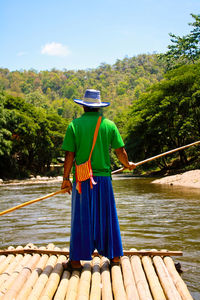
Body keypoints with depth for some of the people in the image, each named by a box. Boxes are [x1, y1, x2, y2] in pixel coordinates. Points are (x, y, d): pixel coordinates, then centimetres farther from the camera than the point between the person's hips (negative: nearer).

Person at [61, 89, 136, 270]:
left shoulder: (74, 125, -2)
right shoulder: (109, 125, 2)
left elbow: (69, 155, -4)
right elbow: (120, 151, 3)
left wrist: (66, 178, 5)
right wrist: (128, 165, 23)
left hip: (82, 179, -1)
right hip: (103, 178, 1)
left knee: (81, 219, 6)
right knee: (107, 217, 13)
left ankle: (76, 260, 11)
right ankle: (114, 255, 22)